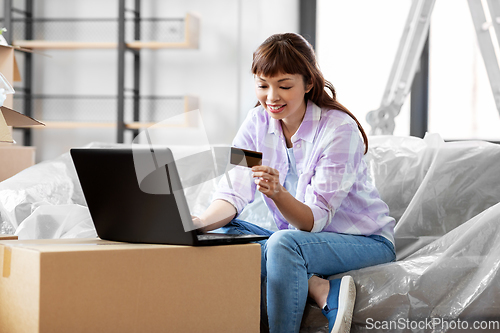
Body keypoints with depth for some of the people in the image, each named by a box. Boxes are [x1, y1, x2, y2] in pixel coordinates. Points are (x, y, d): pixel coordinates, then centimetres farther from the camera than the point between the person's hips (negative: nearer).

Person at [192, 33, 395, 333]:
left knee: (283, 244, -35)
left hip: (365, 241, -6)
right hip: (302, 237, 6)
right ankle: (322, 290, -24)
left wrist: (278, 194, -45)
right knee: (221, 233, -18)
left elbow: (315, 220, -24)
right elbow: (233, 195, -12)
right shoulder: (258, 123, -3)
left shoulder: (339, 130, -20)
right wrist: (199, 222, -34)